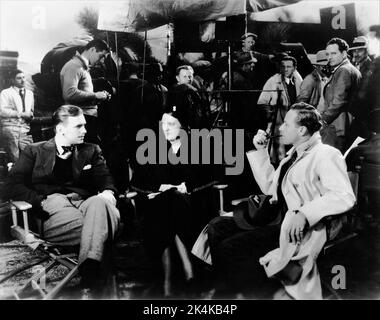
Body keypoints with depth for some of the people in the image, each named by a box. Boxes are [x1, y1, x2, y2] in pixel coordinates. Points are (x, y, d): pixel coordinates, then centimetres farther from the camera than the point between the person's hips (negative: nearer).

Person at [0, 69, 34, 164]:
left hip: (25, 130, 4)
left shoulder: (30, 93, 21)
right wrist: (21, 114, -13)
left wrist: (30, 115, 4)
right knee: (13, 159, -5)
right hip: (10, 129, -4)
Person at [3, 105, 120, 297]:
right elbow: (12, 186, 7)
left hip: (85, 202, 3)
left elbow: (105, 180, 16)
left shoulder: (91, 151, 25)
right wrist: (43, 202, -10)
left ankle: (90, 272, -49)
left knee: (100, 203, -38)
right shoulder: (34, 151, 17)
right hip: (53, 208, -2)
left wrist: (108, 193, -10)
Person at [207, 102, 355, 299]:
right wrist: (261, 151, 16)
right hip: (277, 219, 9)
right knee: (217, 226, 0)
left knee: (229, 247, -22)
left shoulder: (325, 155, -9)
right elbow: (269, 187, 24)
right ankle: (225, 286, 7)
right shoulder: (295, 154, 19)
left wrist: (303, 213, -32)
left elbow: (344, 197, -23)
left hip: (299, 230, -9)